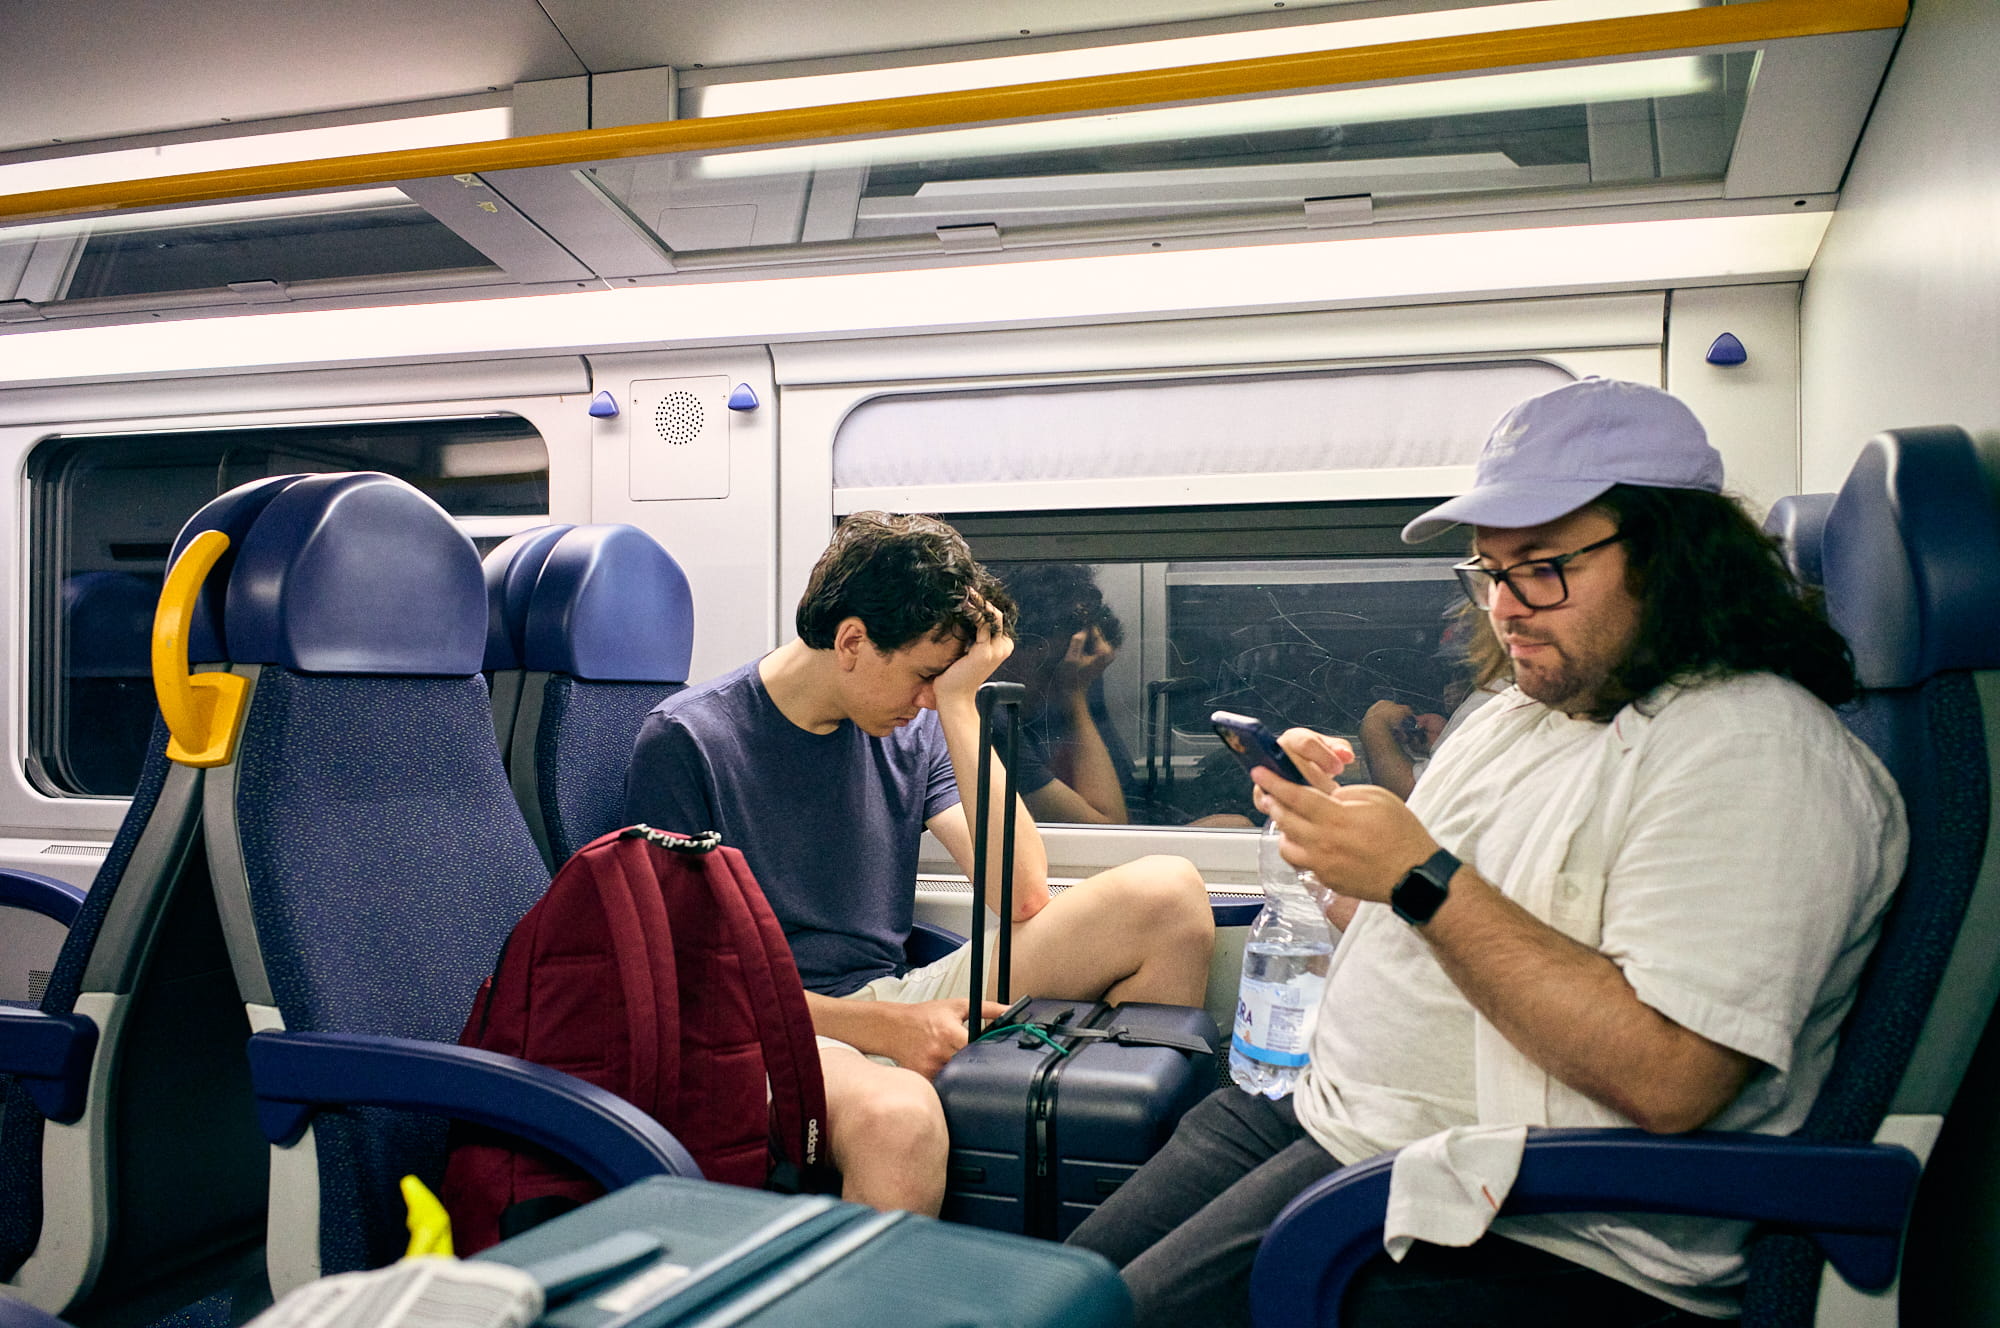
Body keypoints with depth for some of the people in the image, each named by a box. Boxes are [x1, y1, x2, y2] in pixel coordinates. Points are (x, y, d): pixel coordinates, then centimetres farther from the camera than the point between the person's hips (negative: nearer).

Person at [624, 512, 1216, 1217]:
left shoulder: (915, 730, 8)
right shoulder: (686, 741, -7)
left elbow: (1022, 898, -3)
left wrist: (959, 707, -7)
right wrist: (877, 1024, -19)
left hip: (899, 1000, 6)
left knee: (1168, 894, -10)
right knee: (897, 1116, -44)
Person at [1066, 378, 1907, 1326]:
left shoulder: (1754, 748, -16)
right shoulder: (1523, 712, 13)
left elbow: (1666, 1080, -26)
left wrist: (1421, 876, -24)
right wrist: (1331, 820, -2)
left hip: (1526, 1236, -8)